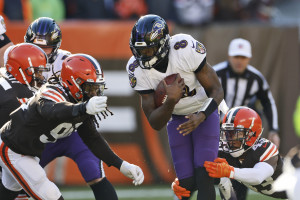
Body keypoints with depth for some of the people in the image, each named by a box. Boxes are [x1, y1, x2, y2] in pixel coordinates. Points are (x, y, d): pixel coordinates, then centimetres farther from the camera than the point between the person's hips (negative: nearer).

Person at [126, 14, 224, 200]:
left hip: (204, 113, -3)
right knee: (186, 183, -4)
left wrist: (200, 116, -39)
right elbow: (155, 123, -18)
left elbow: (217, 91, -21)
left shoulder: (186, 50, -30)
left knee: (203, 177, -19)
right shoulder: (137, 69, -19)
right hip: (176, 119, 3)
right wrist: (170, 101, -38)